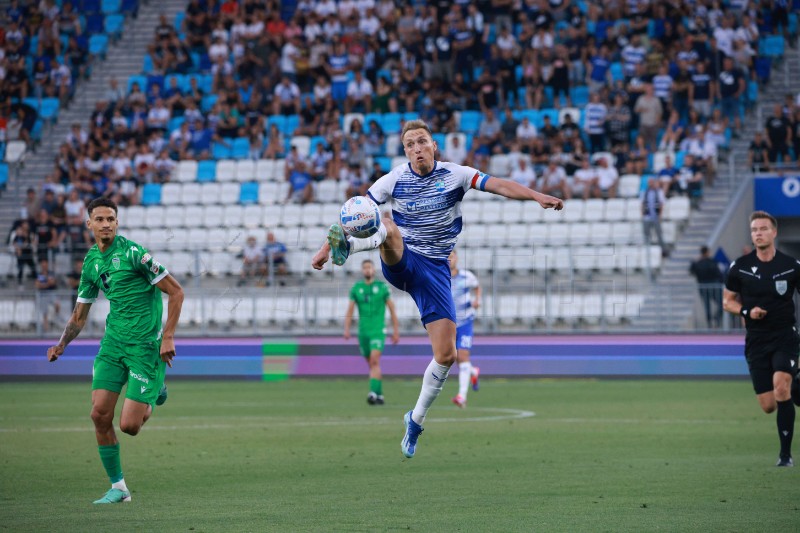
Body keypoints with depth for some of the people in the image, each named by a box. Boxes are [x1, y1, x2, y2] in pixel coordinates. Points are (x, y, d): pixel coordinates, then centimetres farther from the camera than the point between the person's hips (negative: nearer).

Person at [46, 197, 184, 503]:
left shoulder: (133, 253, -12)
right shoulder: (91, 262, 9)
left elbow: (176, 291, -10)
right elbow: (79, 316, 18)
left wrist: (168, 337, -15)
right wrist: (61, 345, 2)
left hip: (145, 345, -6)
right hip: (113, 342, 6)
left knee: (129, 425, -9)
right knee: (100, 414, -5)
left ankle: (153, 396, 26)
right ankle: (117, 488, 9)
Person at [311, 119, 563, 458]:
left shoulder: (454, 175, 0)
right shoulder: (395, 180, 0)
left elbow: (500, 186, -11)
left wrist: (537, 196, -26)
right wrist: (326, 248, -1)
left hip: (435, 269, 1)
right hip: (400, 262, -1)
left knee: (446, 355, -7)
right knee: (387, 227, -36)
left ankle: (416, 420, 11)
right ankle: (346, 247, -67)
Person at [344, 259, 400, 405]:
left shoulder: (382, 287, -1)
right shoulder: (356, 288, 6)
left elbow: (392, 310, 3)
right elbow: (349, 311, 4)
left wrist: (396, 331, 2)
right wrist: (347, 329, -9)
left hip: (378, 331, -4)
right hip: (363, 331, 4)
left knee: (374, 361, -20)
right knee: (371, 364, 11)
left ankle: (374, 392, -28)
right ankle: (380, 395, 22)